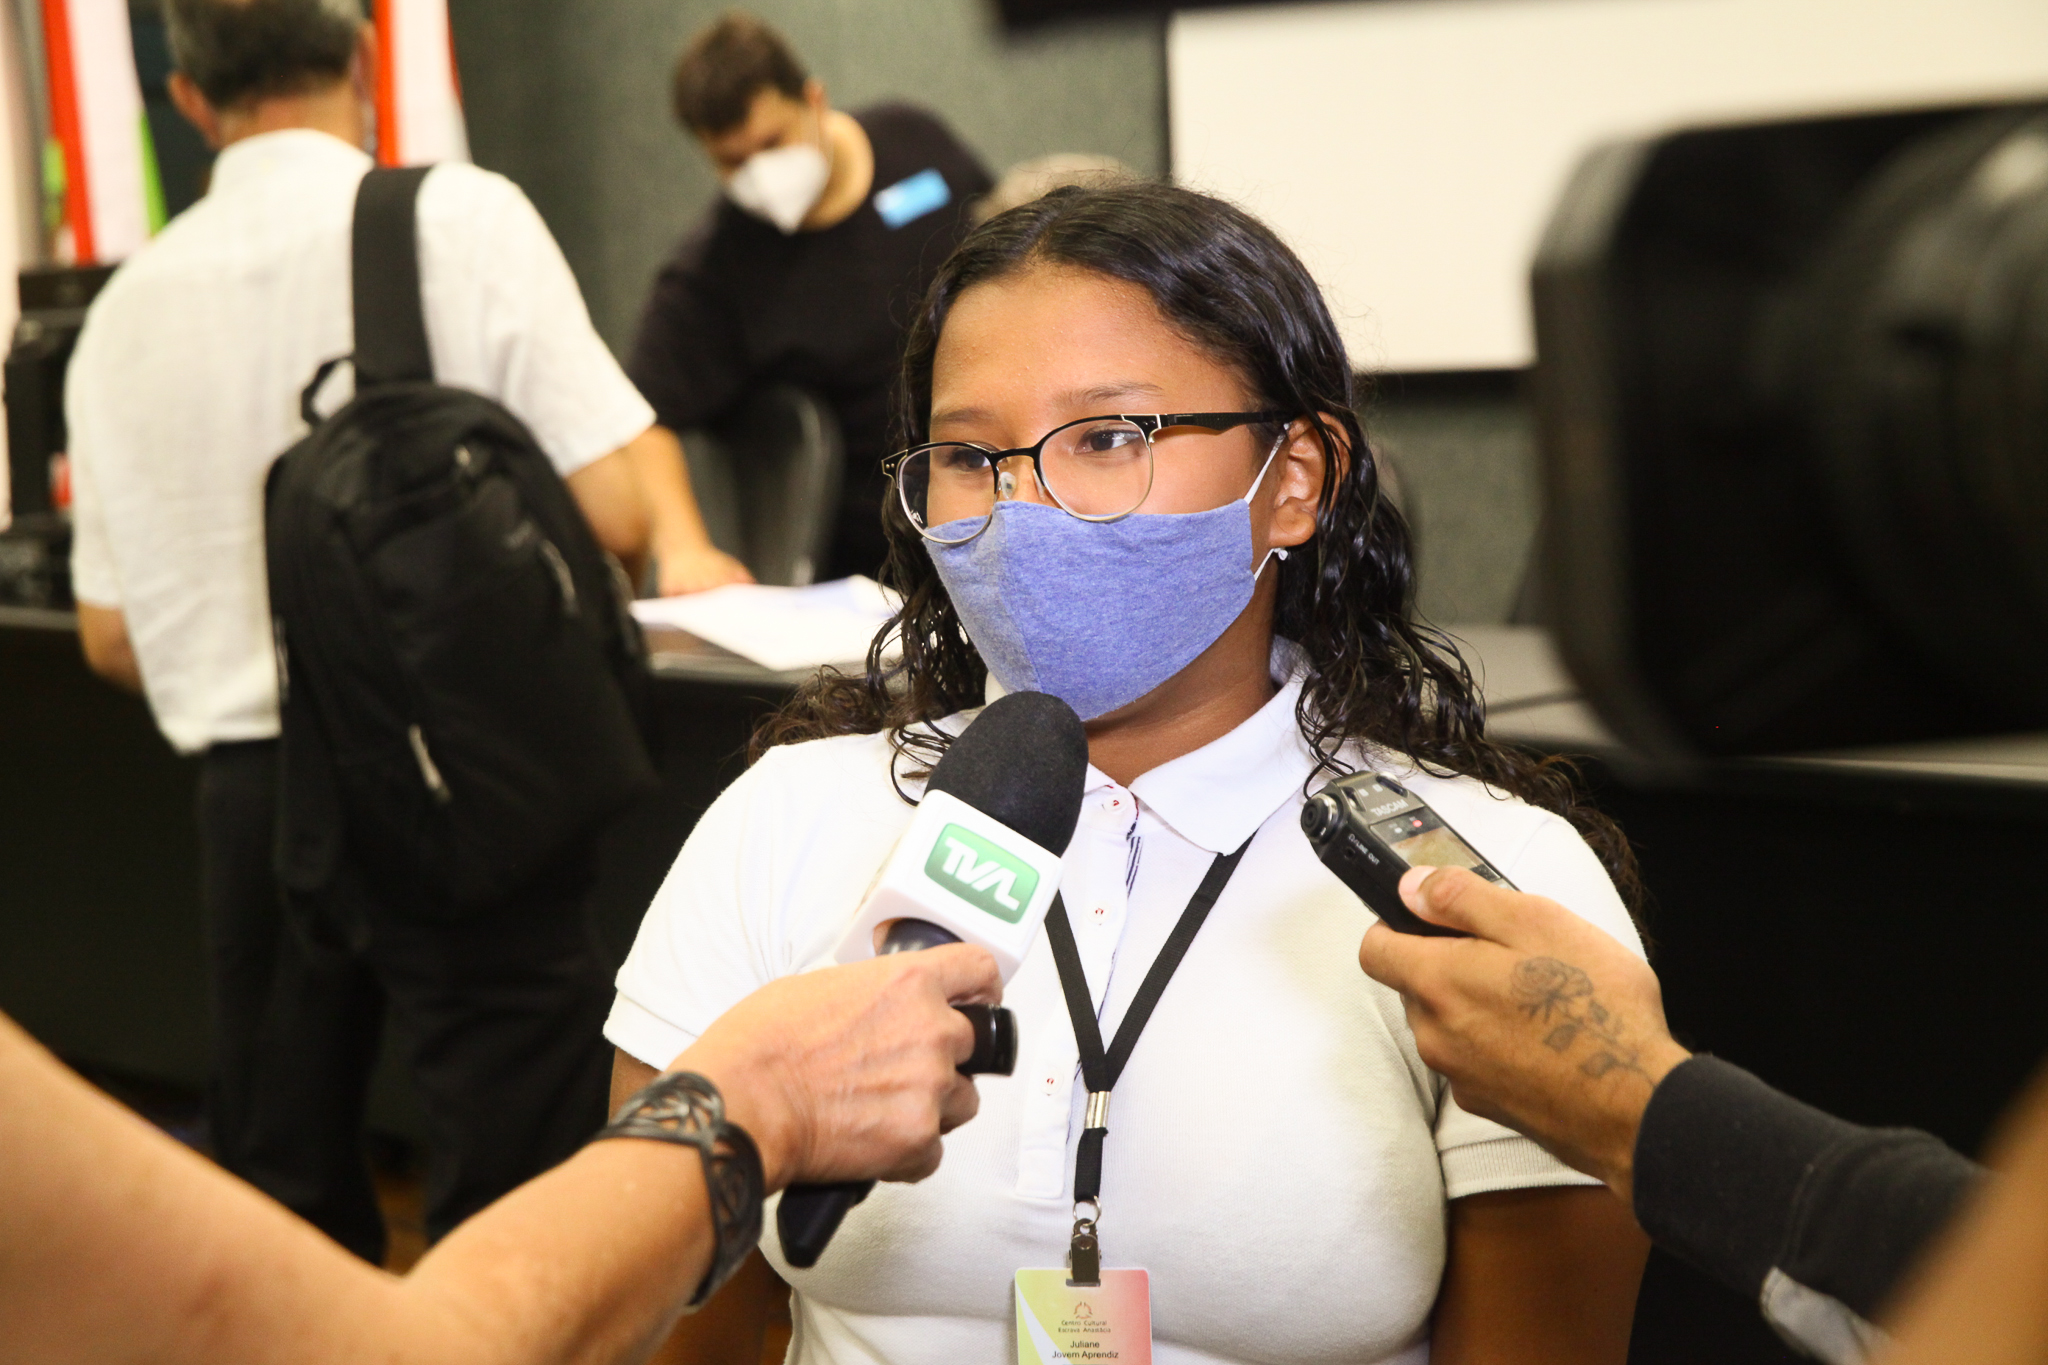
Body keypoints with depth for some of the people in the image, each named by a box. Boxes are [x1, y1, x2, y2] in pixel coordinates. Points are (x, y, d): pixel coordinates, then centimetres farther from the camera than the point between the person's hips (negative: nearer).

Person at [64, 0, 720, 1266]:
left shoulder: (127, 307, 5)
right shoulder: (459, 218, -7)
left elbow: (111, 636, 10)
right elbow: (611, 506, -12)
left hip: (247, 796, 5)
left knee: (285, 1202, 16)